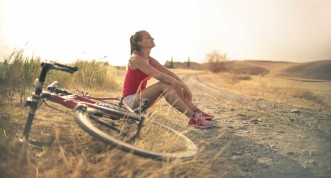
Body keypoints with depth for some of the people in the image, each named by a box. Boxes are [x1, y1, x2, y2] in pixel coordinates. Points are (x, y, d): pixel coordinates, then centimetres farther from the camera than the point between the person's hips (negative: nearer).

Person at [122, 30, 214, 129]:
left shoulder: (149, 59, 9)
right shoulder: (135, 59, -18)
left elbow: (169, 73, 4)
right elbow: (159, 75, -27)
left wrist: (184, 86, -8)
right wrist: (183, 86, -25)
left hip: (139, 97, 8)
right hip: (130, 100, -8)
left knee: (173, 84, -4)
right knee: (164, 85, -28)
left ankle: (197, 112, -6)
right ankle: (193, 118, -30)